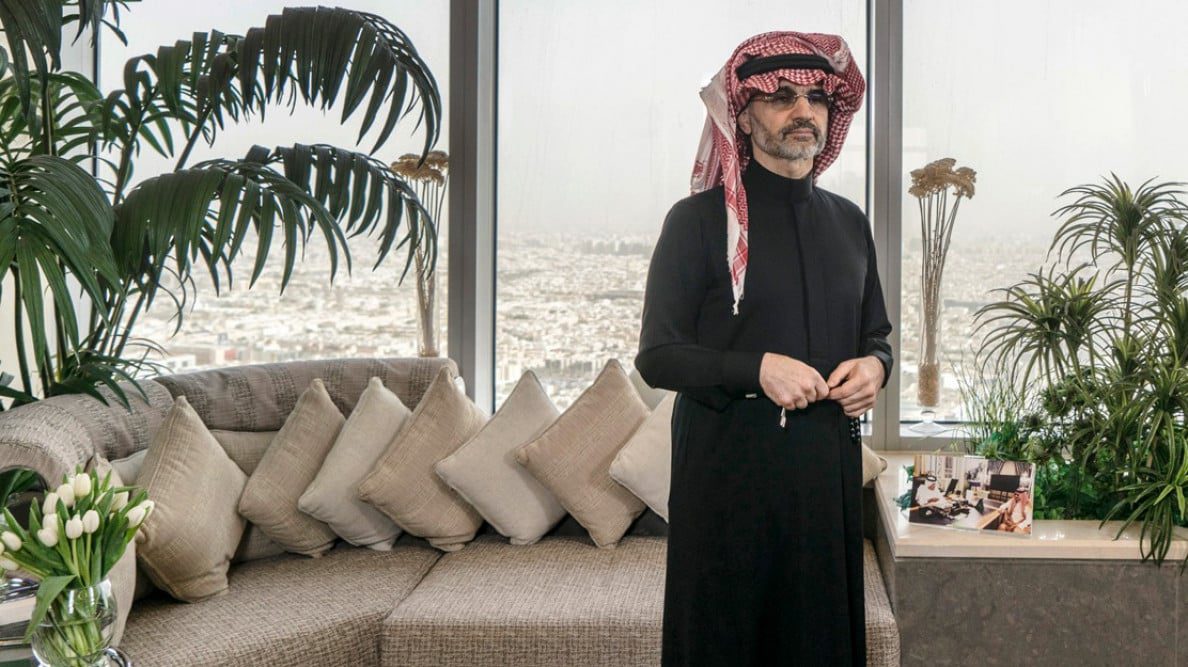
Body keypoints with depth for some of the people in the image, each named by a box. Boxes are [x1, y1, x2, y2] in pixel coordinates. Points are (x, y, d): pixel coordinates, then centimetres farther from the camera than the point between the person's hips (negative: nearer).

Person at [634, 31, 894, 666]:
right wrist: (758, 368, -20)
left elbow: (874, 333, 22)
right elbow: (656, 356, -6)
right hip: (729, 464, -4)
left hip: (829, 461, 5)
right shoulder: (698, 220, -4)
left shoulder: (848, 222, 12)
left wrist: (874, 364, -2)